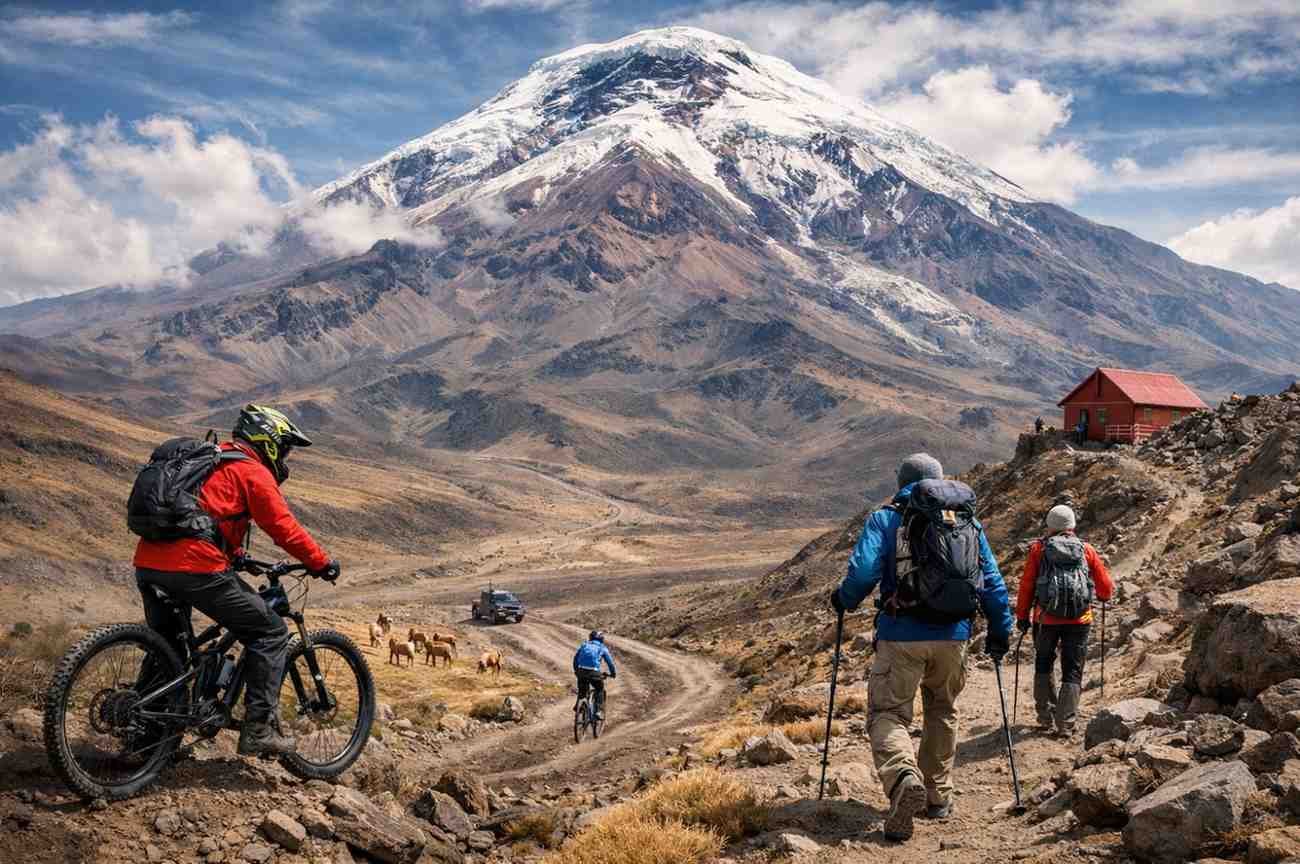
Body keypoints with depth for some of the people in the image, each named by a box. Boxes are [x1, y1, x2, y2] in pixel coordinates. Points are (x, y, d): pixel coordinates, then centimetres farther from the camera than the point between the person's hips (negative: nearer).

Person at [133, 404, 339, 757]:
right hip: (195, 569, -9)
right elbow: (283, 527, -4)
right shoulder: (252, 471, 1)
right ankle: (259, 729, -1)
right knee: (271, 633, 3)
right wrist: (322, 563, 6)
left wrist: (236, 555, 43)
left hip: (148, 565, 9)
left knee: (166, 646, 29)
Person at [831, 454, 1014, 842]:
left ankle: (905, 778, -26)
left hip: (902, 635, -3)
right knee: (943, 711, 22)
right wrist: (1000, 630, 21)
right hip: (953, 636, 4)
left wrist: (843, 599, 8)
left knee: (887, 713, 1)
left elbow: (862, 572, -11)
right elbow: (992, 581, 12)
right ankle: (938, 796, 25)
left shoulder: (886, 519, 2)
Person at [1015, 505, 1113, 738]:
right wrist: (1103, 596, 31)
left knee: (1044, 667, 19)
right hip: (1079, 620, 0)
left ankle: (1046, 719, 19)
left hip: (1046, 618, 0)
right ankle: (1065, 725, 1)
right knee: (1072, 673, 8)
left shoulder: (1039, 548, 3)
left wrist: (1022, 616, 10)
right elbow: (1106, 587, 8)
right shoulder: (1087, 550, 6)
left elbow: (1026, 585, 0)